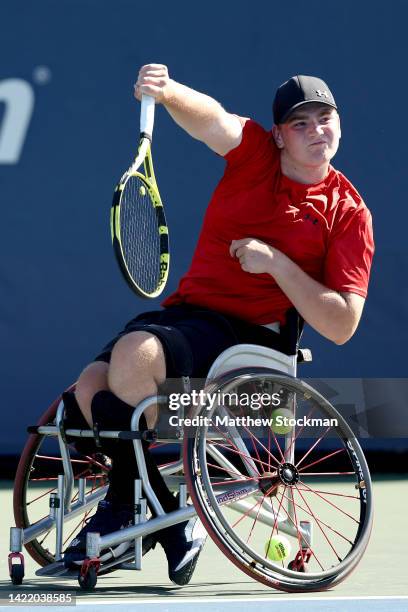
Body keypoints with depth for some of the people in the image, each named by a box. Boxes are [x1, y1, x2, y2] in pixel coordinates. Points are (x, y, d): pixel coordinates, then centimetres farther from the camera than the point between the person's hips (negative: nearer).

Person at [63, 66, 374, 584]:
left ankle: (125, 504, -11)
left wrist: (275, 261, -16)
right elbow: (208, 117, -16)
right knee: (91, 387, -20)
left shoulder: (348, 212, -1)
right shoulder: (254, 152, 8)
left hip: (250, 337, -5)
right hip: (185, 310, 5)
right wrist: (164, 92, -39)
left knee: (133, 356, -31)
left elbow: (341, 326, -7)